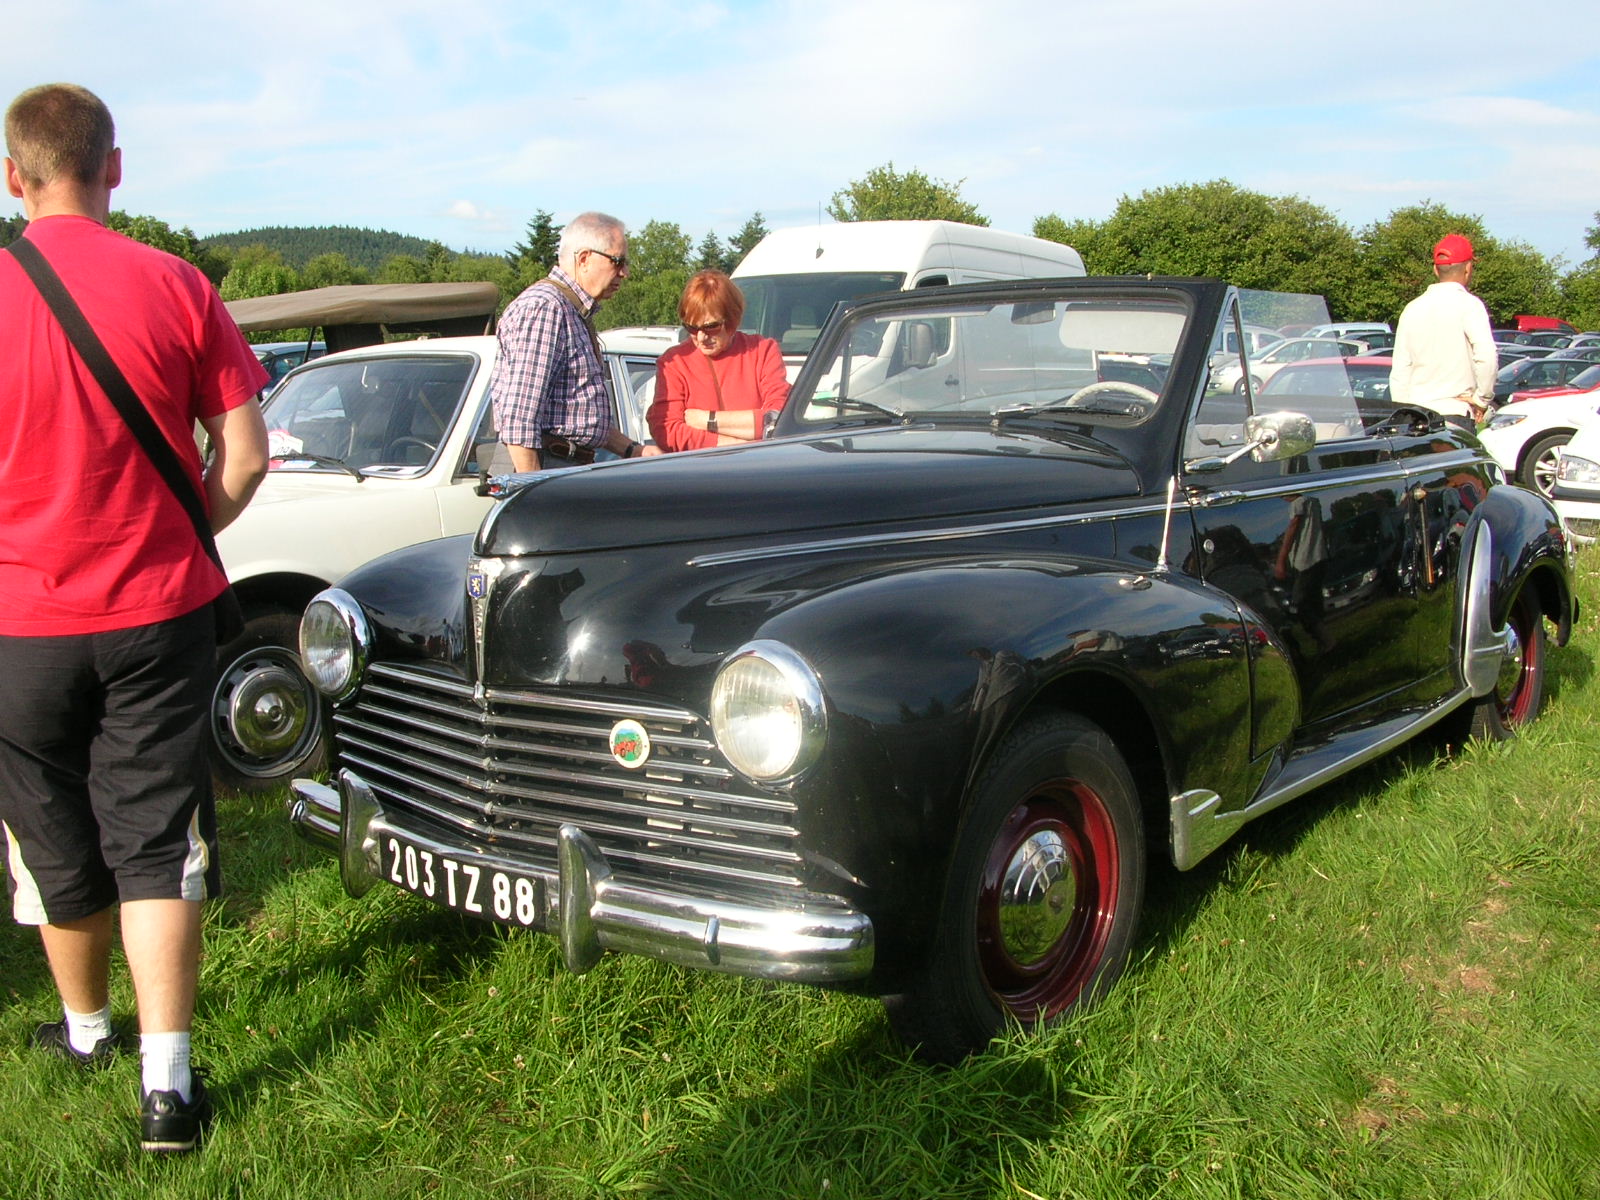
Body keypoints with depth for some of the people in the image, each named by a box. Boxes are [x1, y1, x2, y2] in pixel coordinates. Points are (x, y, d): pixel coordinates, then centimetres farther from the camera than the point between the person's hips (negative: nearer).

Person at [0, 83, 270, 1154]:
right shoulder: (178, 288, -7)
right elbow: (245, 455, -5)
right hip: (160, 612, 0)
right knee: (156, 844, 7)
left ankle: (86, 1026, 39)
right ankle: (167, 1084, 3)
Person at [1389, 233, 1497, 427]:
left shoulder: (1412, 309, 12)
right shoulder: (1468, 304, -5)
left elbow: (1399, 372, 12)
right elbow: (1487, 357, -17)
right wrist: (1482, 399, -4)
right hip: (1455, 412, -5)